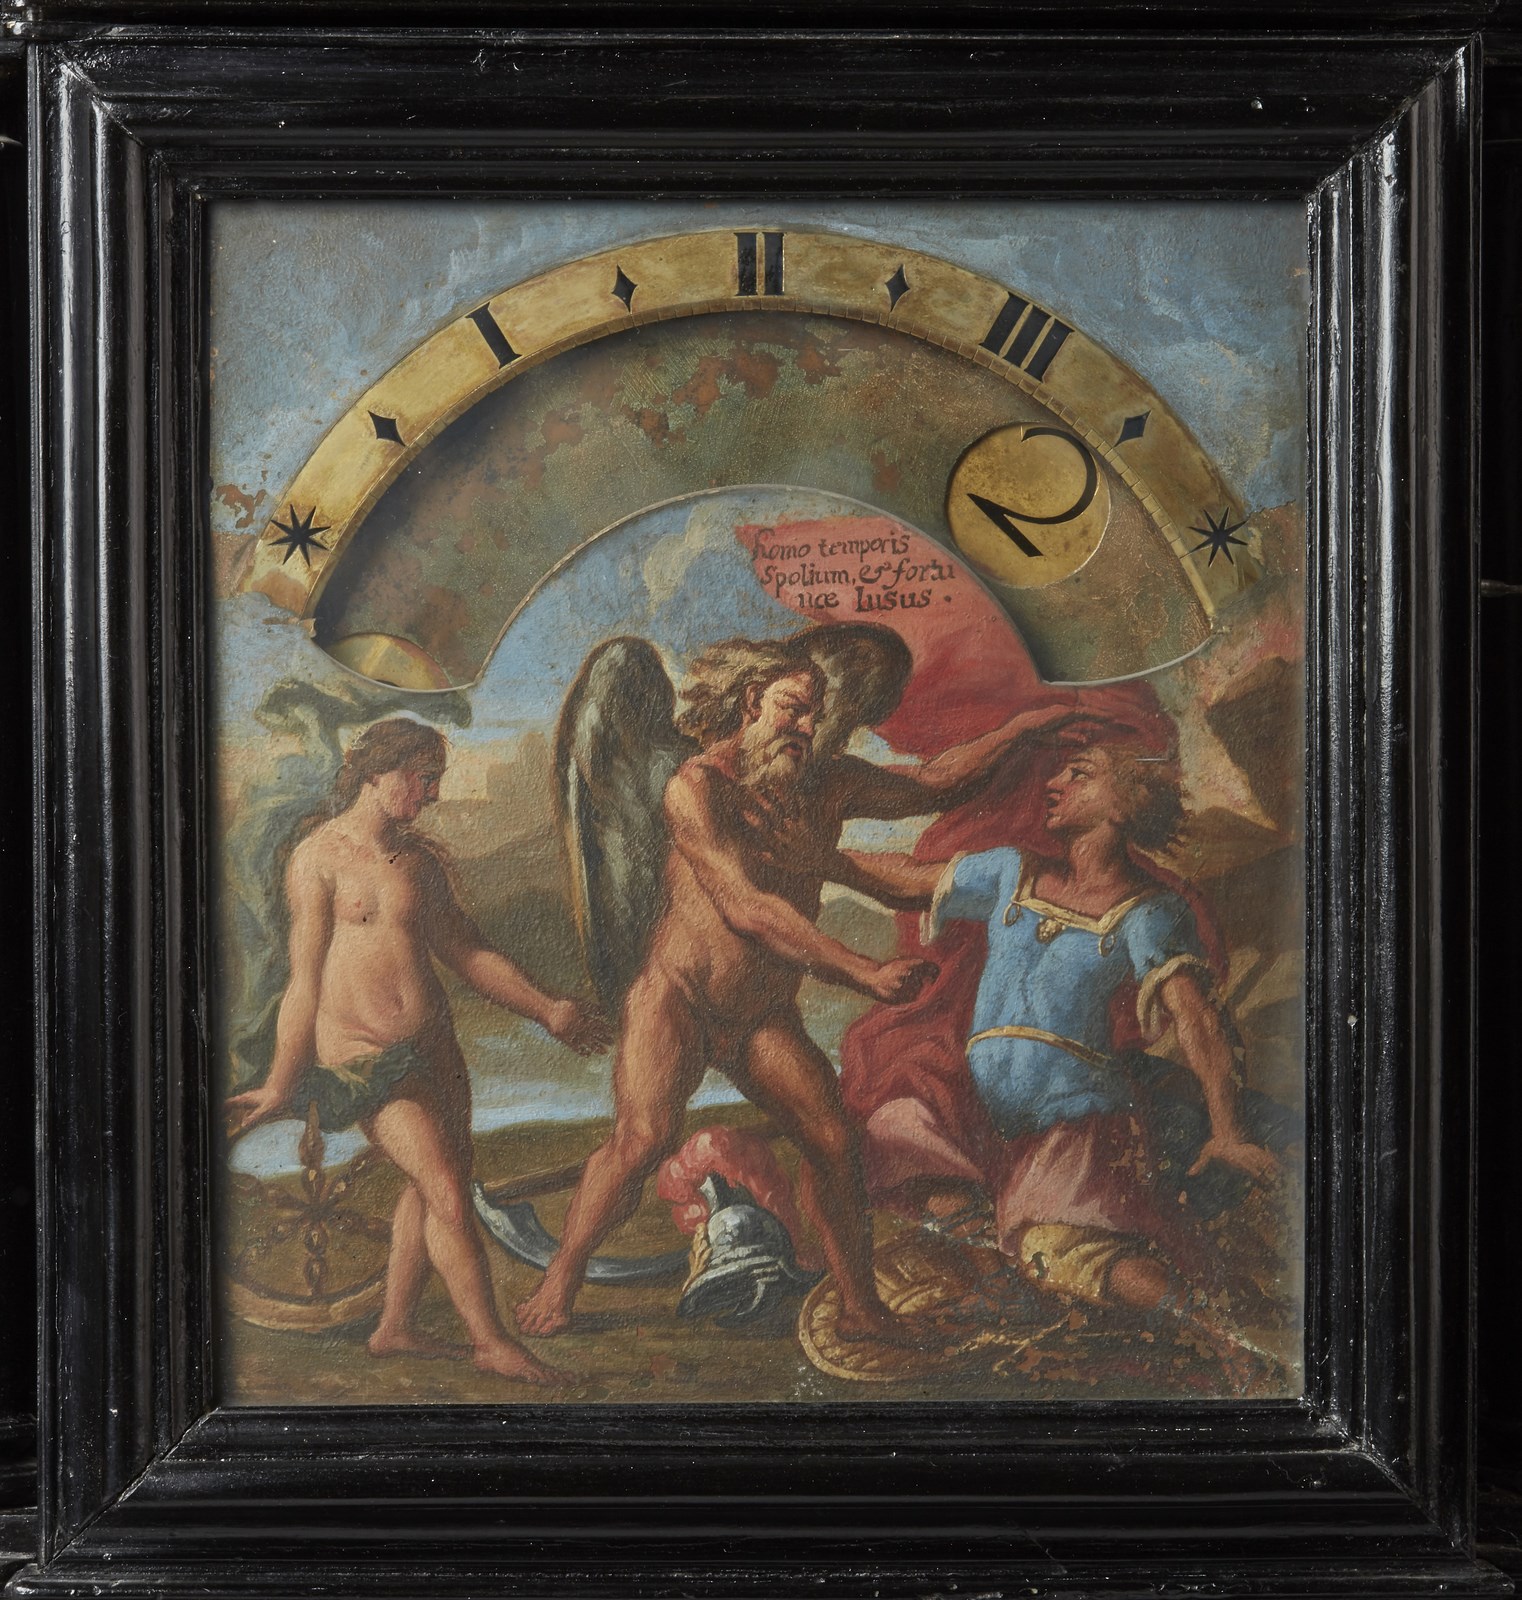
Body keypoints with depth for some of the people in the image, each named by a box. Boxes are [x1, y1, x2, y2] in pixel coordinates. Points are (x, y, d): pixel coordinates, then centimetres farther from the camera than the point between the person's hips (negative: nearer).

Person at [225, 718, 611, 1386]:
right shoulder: (319, 858, -7)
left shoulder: (421, 859, 12)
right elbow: (305, 981, -8)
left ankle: (395, 1328, 29)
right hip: (363, 1058, -7)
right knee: (450, 1197, -10)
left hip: (432, 1045, 7)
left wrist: (547, 1010, 20)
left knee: (432, 1187, 12)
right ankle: (491, 1342, 3)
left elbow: (467, 952, 19)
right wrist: (280, 1086, -6)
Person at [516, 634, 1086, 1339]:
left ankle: (862, 1308, 13)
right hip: (678, 997, -5)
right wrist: (863, 972, -32)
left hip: (766, 1016, 5)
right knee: (644, 1137, -22)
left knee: (834, 1145, -3)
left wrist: (1021, 728, 4)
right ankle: (556, 1285, -6)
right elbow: (746, 908, -27)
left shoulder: (827, 782, 2)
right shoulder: (697, 785, -17)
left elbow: (934, 783, 14)